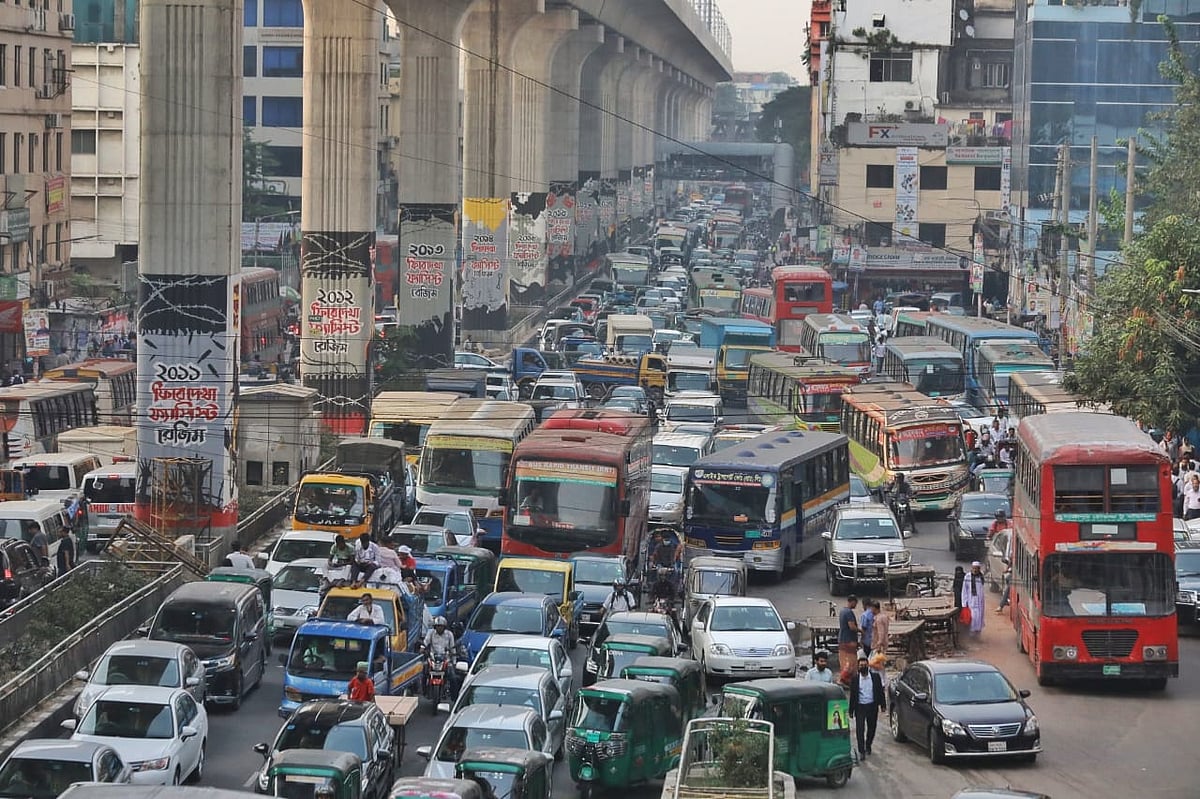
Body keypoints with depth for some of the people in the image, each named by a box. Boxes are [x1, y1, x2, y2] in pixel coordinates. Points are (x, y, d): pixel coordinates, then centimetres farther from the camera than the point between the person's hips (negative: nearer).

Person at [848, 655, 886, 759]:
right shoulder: (855, 678, -2)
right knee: (860, 730, -8)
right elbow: (852, 695, 2)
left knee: (871, 728, 14)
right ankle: (861, 751, -3)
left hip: (872, 706, 2)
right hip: (860, 707, -2)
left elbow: (880, 691, 6)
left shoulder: (875, 676, 0)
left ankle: (868, 746, 36)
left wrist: (883, 705, 2)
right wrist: (851, 710, 2)